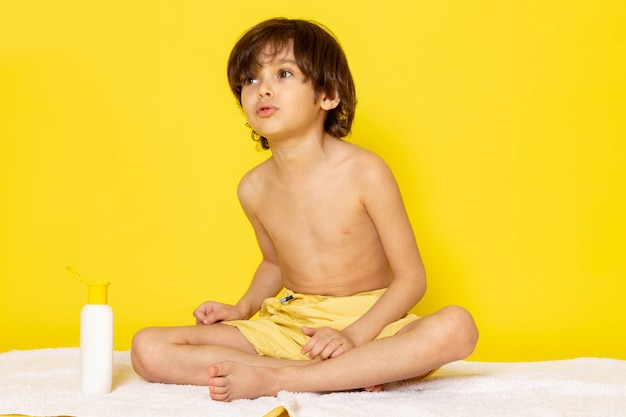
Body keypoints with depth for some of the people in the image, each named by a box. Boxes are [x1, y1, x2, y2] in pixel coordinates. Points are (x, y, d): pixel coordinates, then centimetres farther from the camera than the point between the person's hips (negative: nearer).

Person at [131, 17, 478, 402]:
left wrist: (354, 334, -23)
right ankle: (348, 376, -22)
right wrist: (243, 308, 2)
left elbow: (411, 277, -10)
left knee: (456, 327, -36)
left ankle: (276, 379, -30)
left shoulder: (364, 172, -13)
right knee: (148, 349, -16)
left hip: (368, 321, -3)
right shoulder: (255, 189, 0)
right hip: (287, 324, 3)